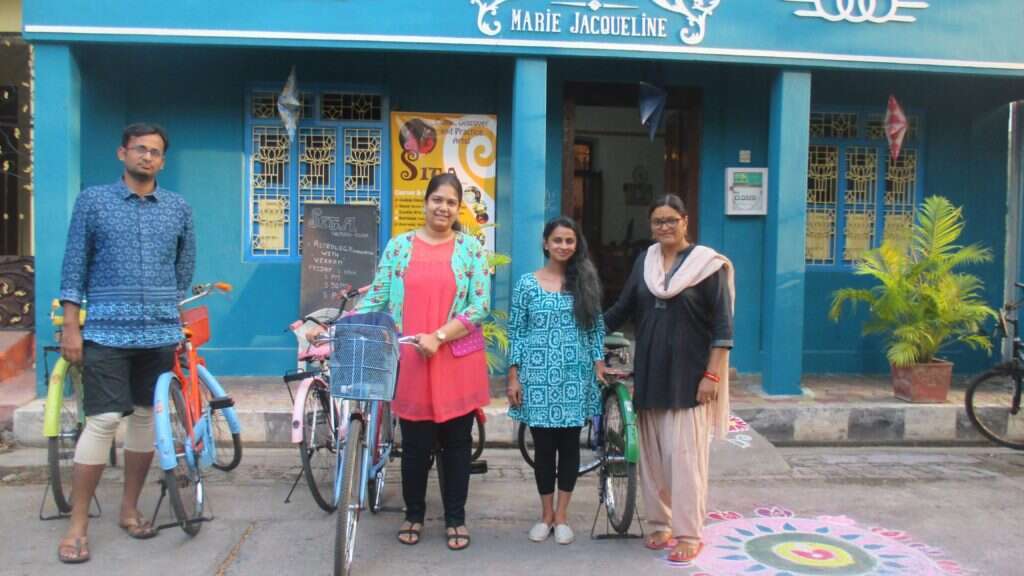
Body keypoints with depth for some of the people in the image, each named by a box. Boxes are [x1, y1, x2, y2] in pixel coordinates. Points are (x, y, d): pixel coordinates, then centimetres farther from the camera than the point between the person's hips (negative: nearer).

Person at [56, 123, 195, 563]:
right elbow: (74, 266, 1)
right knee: (103, 422, -6)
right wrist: (71, 327, -4)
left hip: (160, 334, 3)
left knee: (145, 417, 10)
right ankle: (78, 525, 6)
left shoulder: (178, 208, 8)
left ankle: (129, 509, 25)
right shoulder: (92, 201, 2)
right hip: (106, 332, -3)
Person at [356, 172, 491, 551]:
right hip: (409, 362, 1)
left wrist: (438, 337, -15)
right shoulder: (399, 245, 5)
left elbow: (480, 305, -6)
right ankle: (413, 514, 29)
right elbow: (376, 298, 3)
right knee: (415, 442, 10)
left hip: (457, 362, 0)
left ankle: (455, 518, 25)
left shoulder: (471, 248, 1)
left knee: (456, 441, 9)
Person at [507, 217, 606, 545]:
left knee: (569, 444, 6)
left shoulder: (585, 281, 6)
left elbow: (596, 328, 9)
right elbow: (516, 332, 1)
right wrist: (513, 376, -3)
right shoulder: (527, 283, 1)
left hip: (575, 376, 1)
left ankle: (561, 517, 19)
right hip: (537, 376, -1)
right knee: (543, 446, 5)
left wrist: (599, 365, 1)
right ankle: (546, 515, 21)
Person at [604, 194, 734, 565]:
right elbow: (623, 309, 14)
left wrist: (712, 375, -14)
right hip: (650, 373, 5)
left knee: (685, 454, -4)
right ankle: (662, 523, 22)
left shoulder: (706, 264, -5)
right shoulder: (644, 261, 9)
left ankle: (689, 534, 6)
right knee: (653, 453, 9)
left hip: (688, 376, -5)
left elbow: (723, 325, -8)